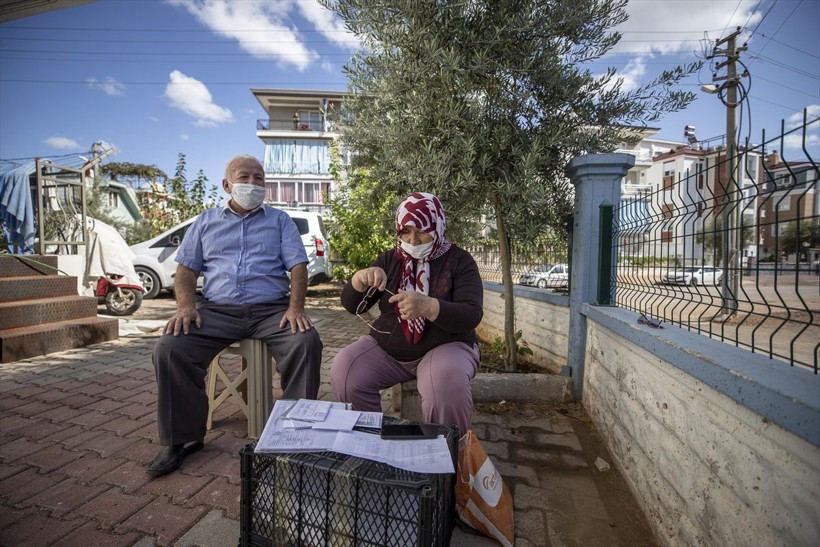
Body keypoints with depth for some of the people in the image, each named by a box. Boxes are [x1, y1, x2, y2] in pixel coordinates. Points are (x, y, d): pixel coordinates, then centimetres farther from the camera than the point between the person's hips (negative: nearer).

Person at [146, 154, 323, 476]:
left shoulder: (279, 220, 15)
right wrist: (186, 305, -6)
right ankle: (181, 438, -2)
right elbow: (186, 269, 14)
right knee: (169, 348, -21)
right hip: (217, 310, 2)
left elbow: (298, 266, 4)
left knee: (306, 342, -29)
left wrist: (296, 307, -13)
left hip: (271, 310, -1)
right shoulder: (206, 221, 21)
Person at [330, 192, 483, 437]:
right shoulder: (389, 259, 6)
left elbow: (471, 315, -17)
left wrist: (427, 307, -36)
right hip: (385, 347, 4)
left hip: (445, 346, -3)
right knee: (343, 371, -19)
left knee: (446, 383, -34)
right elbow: (351, 305, 1)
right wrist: (361, 278, -23)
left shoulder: (459, 261, -4)